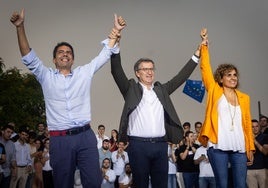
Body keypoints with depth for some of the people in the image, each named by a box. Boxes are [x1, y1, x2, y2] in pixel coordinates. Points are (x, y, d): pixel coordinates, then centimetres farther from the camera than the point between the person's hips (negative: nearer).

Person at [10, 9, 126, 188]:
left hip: (86, 136, 1)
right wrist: (20, 27, -11)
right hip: (60, 139, 0)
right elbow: (29, 58, -1)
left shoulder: (84, 73, 12)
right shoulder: (46, 76, 10)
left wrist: (116, 32, 0)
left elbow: (105, 54, 11)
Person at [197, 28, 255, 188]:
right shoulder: (215, 92, 8)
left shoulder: (244, 98, 15)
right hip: (218, 147, -2)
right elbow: (206, 69, 2)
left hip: (239, 147, 2)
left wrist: (250, 147, 8)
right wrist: (205, 45, -1)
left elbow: (248, 123, 13)